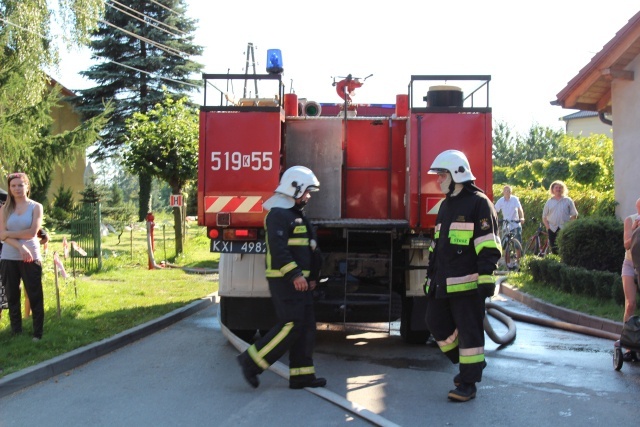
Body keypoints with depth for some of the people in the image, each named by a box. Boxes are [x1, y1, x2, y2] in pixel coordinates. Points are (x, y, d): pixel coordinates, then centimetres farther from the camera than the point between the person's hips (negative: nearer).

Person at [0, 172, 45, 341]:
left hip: (31, 257, -3)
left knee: (35, 297, -1)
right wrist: (20, 246, -18)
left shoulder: (36, 207, 1)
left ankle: (37, 334, 6)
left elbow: (32, 232, -11)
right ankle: (16, 334, 15)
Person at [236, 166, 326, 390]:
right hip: (284, 280, -10)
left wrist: (311, 276, 19)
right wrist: (294, 275, -26)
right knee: (291, 325, -13)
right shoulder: (278, 214, -13)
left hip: (298, 280, 10)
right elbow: (278, 249, -23)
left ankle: (302, 375, 11)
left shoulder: (298, 214, 20)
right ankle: (251, 361, -4)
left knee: (306, 327, 7)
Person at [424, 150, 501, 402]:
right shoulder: (445, 205, 19)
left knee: (469, 332, -2)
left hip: (468, 283, -9)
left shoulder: (478, 203, -8)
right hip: (443, 284, 9)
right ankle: (467, 365, 29)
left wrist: (487, 278, -20)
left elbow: (489, 247, -14)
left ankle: (468, 384, 7)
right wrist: (431, 276, 23)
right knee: (436, 324, 11)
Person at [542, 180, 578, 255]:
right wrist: (548, 227, -2)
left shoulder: (568, 201, 6)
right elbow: (544, 217, 13)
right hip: (553, 229, 2)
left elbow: (574, 215, 5)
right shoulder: (549, 202, 12)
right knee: (554, 250, 1)